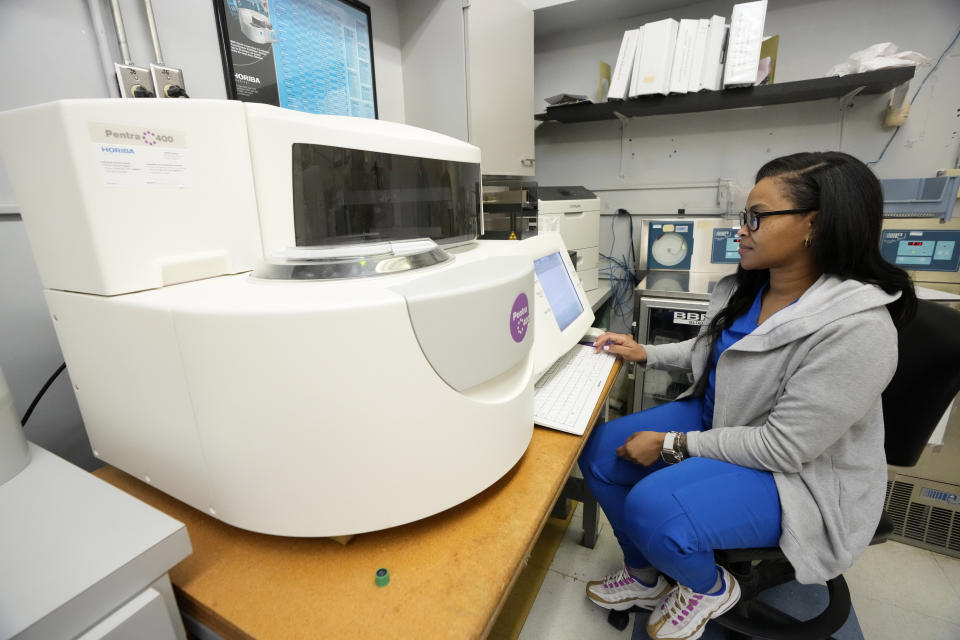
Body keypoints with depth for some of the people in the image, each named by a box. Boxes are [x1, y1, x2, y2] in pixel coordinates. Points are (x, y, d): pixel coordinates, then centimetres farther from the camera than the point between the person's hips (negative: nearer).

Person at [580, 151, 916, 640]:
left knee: (652, 509, -30)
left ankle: (709, 587, 10)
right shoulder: (745, 287, -2)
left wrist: (672, 445, -22)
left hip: (798, 473, -7)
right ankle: (646, 575, 21)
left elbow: (784, 447, -26)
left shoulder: (855, 326, -28)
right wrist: (644, 354, 3)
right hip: (715, 417, 8)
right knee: (600, 452, -3)